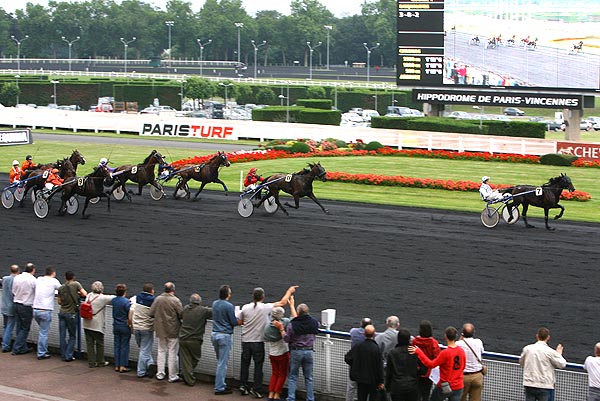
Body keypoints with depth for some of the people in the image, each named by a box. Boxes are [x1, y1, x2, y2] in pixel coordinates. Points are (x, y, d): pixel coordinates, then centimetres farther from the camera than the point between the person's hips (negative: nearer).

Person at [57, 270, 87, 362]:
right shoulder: (76, 284, -7)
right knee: (72, 336, 8)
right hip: (71, 314, -3)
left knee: (62, 335, 8)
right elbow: (84, 294, -14)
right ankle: (68, 356, 2)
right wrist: (78, 293, 7)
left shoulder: (61, 288, 3)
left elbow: (59, 302, 8)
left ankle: (64, 356, 10)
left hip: (62, 313, 3)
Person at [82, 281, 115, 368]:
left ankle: (91, 362, 13)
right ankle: (100, 362, 20)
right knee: (99, 343, 9)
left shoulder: (89, 295, 3)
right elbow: (113, 298, -10)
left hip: (86, 324, 5)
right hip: (97, 325, -5)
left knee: (90, 343, 9)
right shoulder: (102, 298, -14)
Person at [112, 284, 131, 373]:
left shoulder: (113, 300, 0)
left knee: (117, 346, 11)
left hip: (116, 326, 5)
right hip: (125, 326, -5)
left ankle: (117, 366, 14)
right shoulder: (126, 302, -16)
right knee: (124, 346, 3)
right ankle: (122, 366, 4)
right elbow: (130, 315, -15)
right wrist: (130, 324, -1)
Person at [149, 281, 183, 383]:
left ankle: (160, 374, 18)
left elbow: (151, 313, -2)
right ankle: (172, 376, 6)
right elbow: (182, 315, -15)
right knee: (172, 353, 3)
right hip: (173, 331, -4)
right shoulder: (175, 301, -16)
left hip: (160, 330, 4)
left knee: (161, 351, 16)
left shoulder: (157, 299, -4)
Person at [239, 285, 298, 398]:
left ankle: (243, 385, 17)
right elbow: (282, 302, -3)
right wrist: (289, 291, 10)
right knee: (258, 365, 4)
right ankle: (257, 389, 3)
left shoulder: (245, 308, -4)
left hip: (245, 341, 3)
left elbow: (239, 322, 8)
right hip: (258, 341, -3)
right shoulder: (265, 308, -11)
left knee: (245, 363, 14)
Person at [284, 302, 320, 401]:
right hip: (309, 351, 3)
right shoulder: (314, 323, -4)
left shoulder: (292, 325, -15)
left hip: (296, 352, -3)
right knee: (309, 378, 11)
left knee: (292, 377, 8)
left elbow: (286, 339, -8)